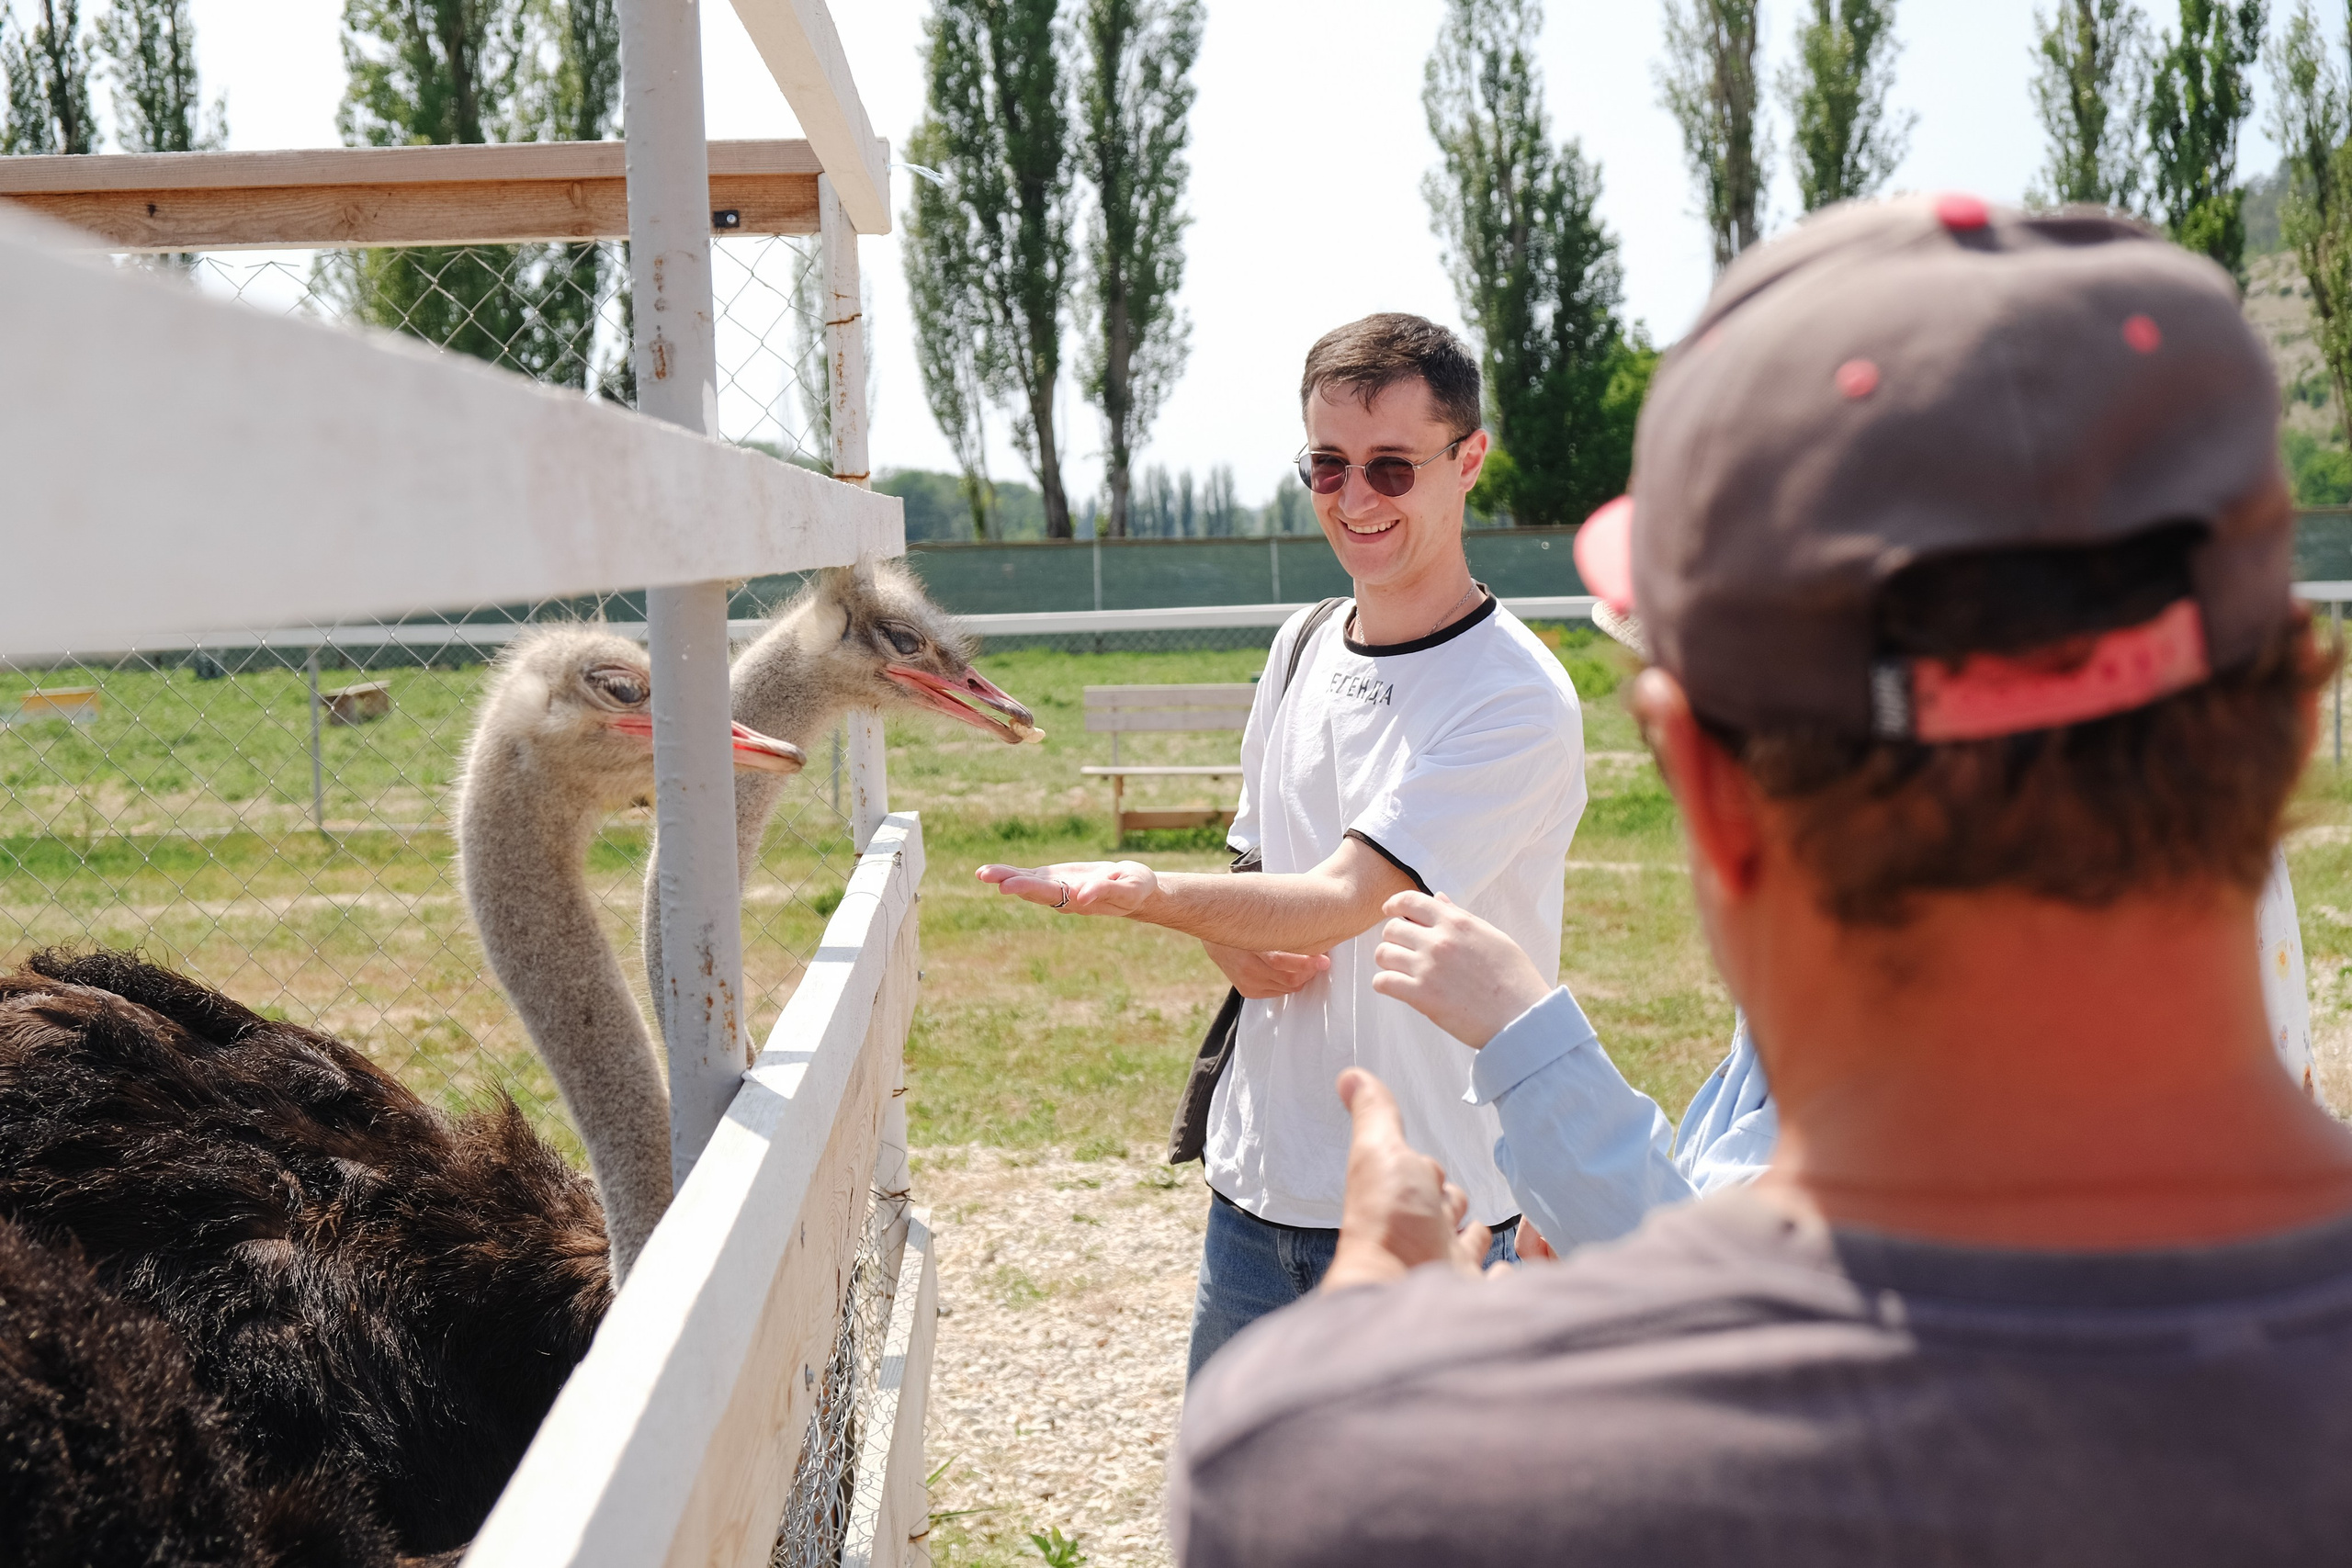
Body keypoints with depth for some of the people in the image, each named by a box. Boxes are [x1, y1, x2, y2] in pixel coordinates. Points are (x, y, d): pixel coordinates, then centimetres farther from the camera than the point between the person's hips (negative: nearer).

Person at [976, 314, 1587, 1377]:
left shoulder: (1518, 701, -15)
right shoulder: (1301, 650, 8)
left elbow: (1343, 899, -24)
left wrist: (1154, 894, -40)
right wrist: (1236, 945, -4)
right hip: (1257, 1189, 6)